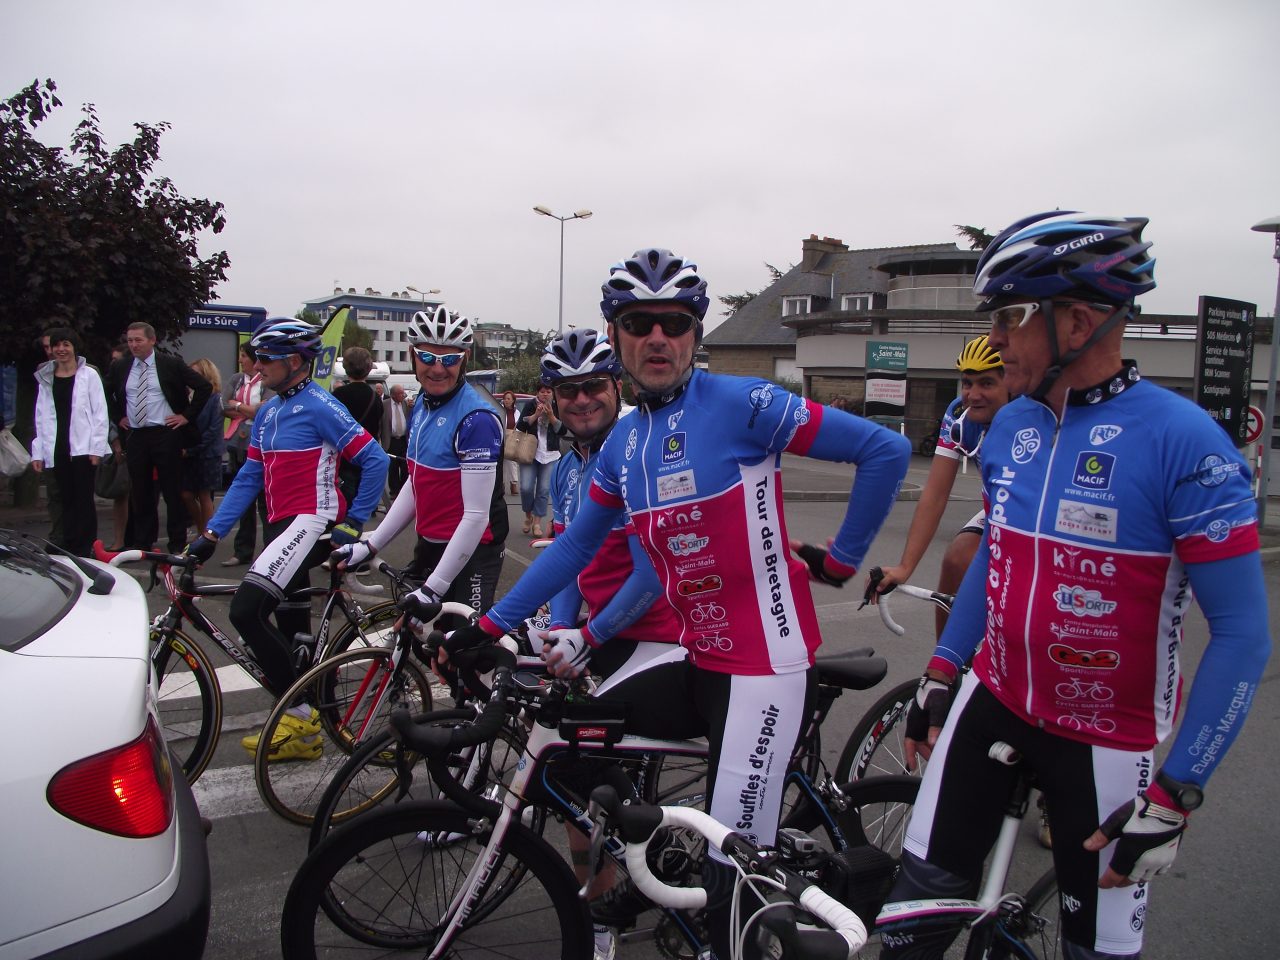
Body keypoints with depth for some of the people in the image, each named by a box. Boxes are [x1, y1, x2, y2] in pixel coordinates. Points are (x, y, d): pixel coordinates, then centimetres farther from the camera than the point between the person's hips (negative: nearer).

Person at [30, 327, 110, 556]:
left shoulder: (88, 374, 1)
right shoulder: (45, 378, 12)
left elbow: (100, 413, -2)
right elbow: (41, 417, 12)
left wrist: (97, 448, -9)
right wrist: (38, 452, 6)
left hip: (82, 448, -4)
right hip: (57, 449, 4)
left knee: (83, 499, -3)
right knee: (66, 500, 8)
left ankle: (84, 549, 2)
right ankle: (69, 548, 12)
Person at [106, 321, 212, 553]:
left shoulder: (171, 364, -2)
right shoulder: (120, 367, 10)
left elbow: (205, 386, -1)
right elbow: (105, 393, 26)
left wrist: (187, 416, -3)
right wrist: (118, 417, 14)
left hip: (165, 435, -4)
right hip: (135, 437, 4)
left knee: (172, 491, 0)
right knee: (139, 492, 7)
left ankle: (178, 543, 6)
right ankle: (142, 542, 15)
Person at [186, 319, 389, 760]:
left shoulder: (320, 406, -11)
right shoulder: (268, 412, 14)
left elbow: (375, 461, -15)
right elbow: (249, 478, 14)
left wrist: (353, 524, -14)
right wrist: (211, 533, 7)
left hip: (312, 521, -9)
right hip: (281, 525, 9)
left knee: (246, 609, -21)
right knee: (293, 631, 14)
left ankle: (300, 713, -8)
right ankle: (303, 735, 27)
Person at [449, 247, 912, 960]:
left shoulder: (743, 405, -15)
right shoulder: (624, 441, 7)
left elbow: (887, 450, -14)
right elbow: (578, 543, 14)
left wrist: (843, 558, -8)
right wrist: (491, 625, 11)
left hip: (768, 665, -7)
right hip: (698, 656, 7)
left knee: (733, 874, -5)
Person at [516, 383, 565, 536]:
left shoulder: (557, 408, 5)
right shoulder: (530, 405, 2)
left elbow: (562, 431, -1)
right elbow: (520, 426, -5)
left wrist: (551, 416, -14)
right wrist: (536, 414, -14)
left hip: (550, 455, 1)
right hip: (529, 453, -1)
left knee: (544, 490, -1)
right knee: (526, 488, -8)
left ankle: (537, 522, 7)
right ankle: (528, 515, 17)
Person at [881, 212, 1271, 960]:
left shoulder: (1183, 441, -20)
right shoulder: (1011, 427, 0)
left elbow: (1243, 633, -17)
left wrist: (1175, 796, -18)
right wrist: (940, 674, 13)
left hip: (1108, 738, -4)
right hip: (993, 701, 5)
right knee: (922, 896, 7)